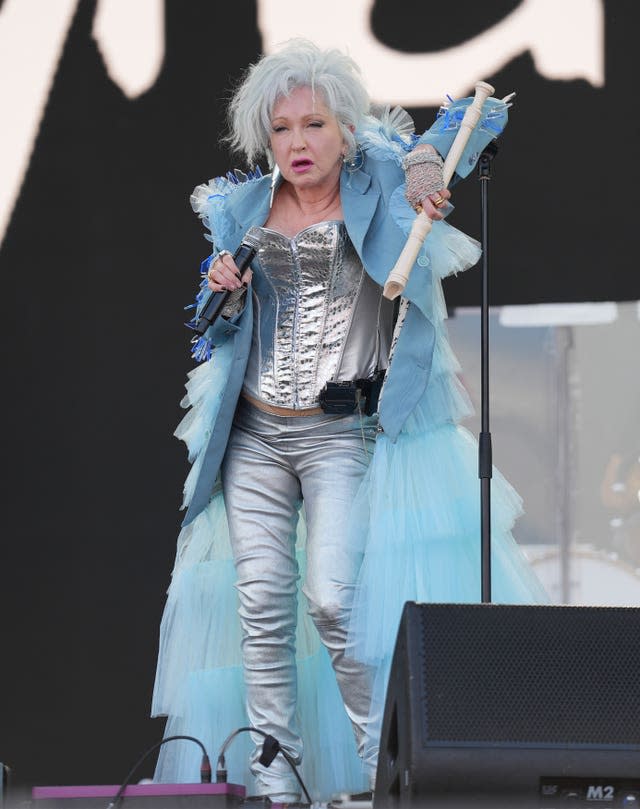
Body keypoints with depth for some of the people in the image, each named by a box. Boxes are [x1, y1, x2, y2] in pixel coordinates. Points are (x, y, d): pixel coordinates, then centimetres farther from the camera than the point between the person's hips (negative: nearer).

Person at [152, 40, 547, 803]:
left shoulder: (378, 188, 1)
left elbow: (481, 115, 1)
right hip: (253, 433, 4)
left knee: (332, 598, -17)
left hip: (343, 432, -4)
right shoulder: (241, 211, 11)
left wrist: (428, 162, -18)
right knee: (261, 603, -3)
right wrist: (221, 292, -6)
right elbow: (211, 336, 17)